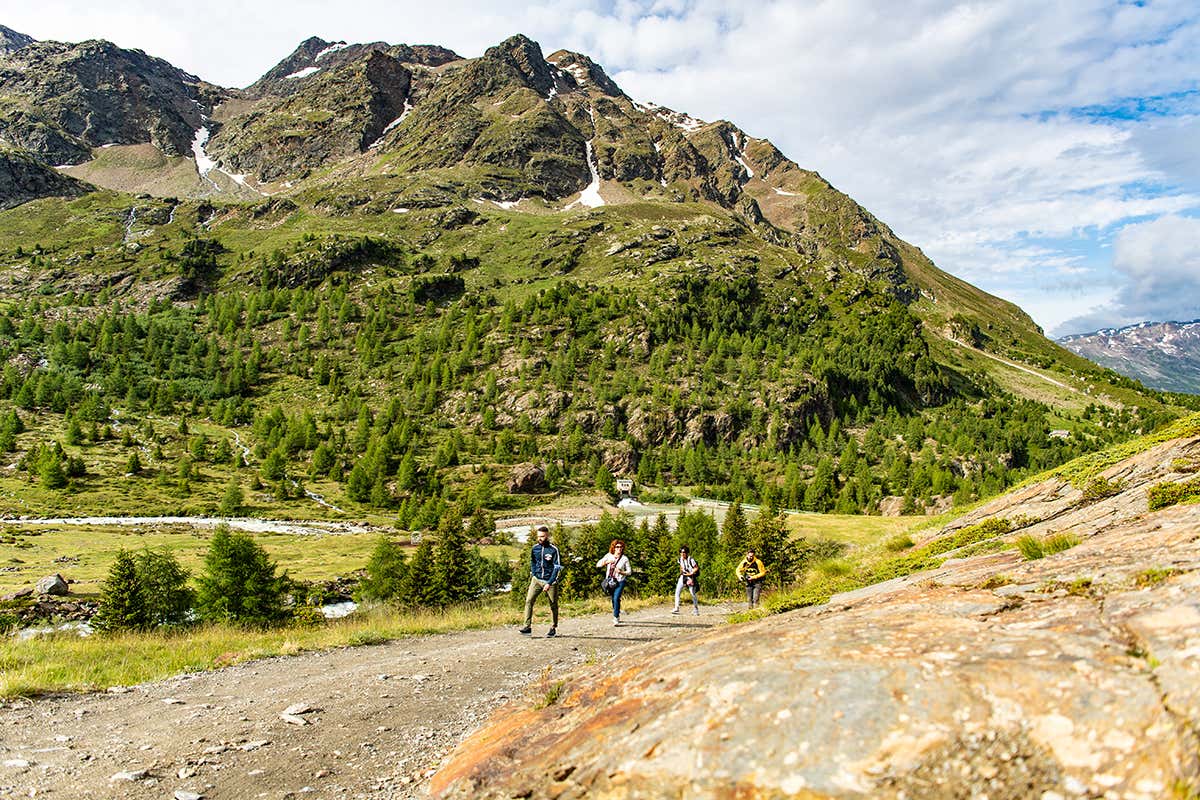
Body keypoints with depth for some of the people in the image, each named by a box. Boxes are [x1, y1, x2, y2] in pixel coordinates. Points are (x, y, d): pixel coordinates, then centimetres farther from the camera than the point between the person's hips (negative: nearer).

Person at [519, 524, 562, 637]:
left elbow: (557, 568, -9)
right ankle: (528, 626, -11)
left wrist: (549, 583, -15)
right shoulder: (535, 548, 4)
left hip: (550, 581, -3)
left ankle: (553, 628, 21)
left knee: (553, 605, 5)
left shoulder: (553, 550, -9)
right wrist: (533, 575, 7)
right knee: (528, 601, -12)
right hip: (536, 580, 3)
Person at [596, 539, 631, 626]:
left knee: (616, 598, -19)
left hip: (620, 582, -3)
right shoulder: (609, 555, 1)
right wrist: (607, 562, -19)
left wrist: (621, 572, -20)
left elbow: (629, 571, -1)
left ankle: (616, 618, -15)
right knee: (613, 599, 14)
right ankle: (617, 616, 33)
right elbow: (598, 564, -2)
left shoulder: (625, 558, -5)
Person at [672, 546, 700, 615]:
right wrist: (681, 572, 11)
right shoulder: (680, 559, 3)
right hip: (683, 576, 6)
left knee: (693, 593, -2)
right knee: (677, 591, -5)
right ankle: (676, 608, -1)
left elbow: (696, 568, -12)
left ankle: (695, 609, 16)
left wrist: (690, 574, -19)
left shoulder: (690, 560, -17)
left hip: (690, 577, -6)